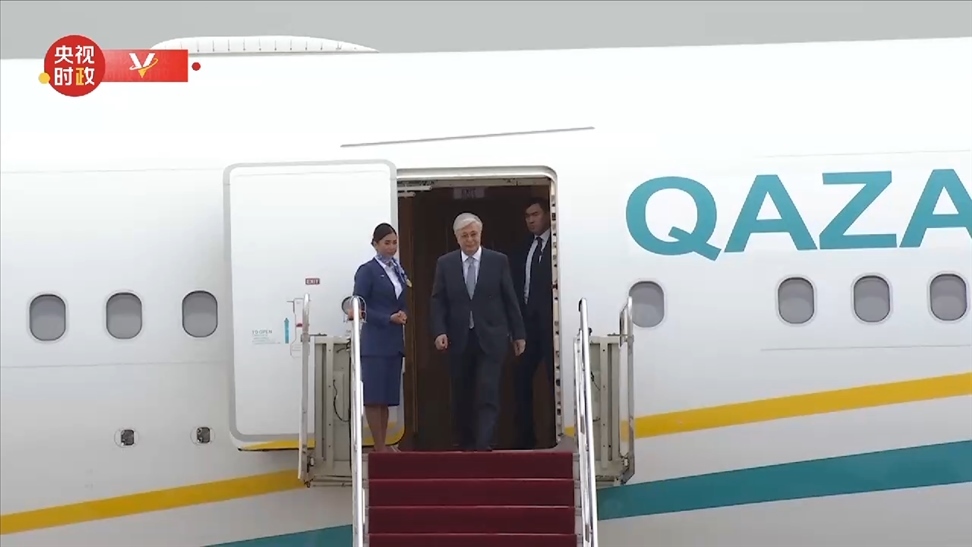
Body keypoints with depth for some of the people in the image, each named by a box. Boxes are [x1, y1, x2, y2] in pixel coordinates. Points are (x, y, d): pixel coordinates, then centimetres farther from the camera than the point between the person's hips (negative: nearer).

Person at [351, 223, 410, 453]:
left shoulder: (398, 270, 15)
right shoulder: (367, 271, -4)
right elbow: (360, 307, -9)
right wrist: (389, 318, -16)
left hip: (395, 341, 7)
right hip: (375, 341, -7)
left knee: (388, 396, 7)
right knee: (374, 396, -4)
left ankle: (384, 445, 10)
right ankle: (379, 447, -3)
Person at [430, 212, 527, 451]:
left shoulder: (498, 261, 2)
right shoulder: (445, 263, 5)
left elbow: (510, 300, 4)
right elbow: (438, 302, 4)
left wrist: (518, 333, 4)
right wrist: (439, 332, -9)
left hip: (490, 338, -2)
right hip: (459, 339, 2)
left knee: (488, 394, -11)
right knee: (461, 397, 8)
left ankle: (483, 445, -15)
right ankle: (464, 445, 19)